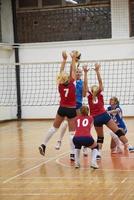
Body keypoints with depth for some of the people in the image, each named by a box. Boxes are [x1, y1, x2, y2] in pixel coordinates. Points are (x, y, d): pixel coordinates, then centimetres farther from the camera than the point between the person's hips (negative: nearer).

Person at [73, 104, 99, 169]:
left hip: (76, 139, 2)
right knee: (95, 146, 29)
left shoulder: (77, 118, 25)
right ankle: (93, 162, 5)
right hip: (87, 138, -2)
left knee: (77, 146, 38)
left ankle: (77, 162, 23)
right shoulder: (90, 118, 22)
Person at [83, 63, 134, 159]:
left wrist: (85, 73, 5)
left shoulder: (89, 96, 10)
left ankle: (98, 153, -3)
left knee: (100, 137, 13)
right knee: (118, 131, -2)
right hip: (104, 115, -1)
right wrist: (97, 71, 4)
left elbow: (85, 84, 9)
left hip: (96, 118, 1)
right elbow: (100, 82, 8)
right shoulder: (100, 94, 9)